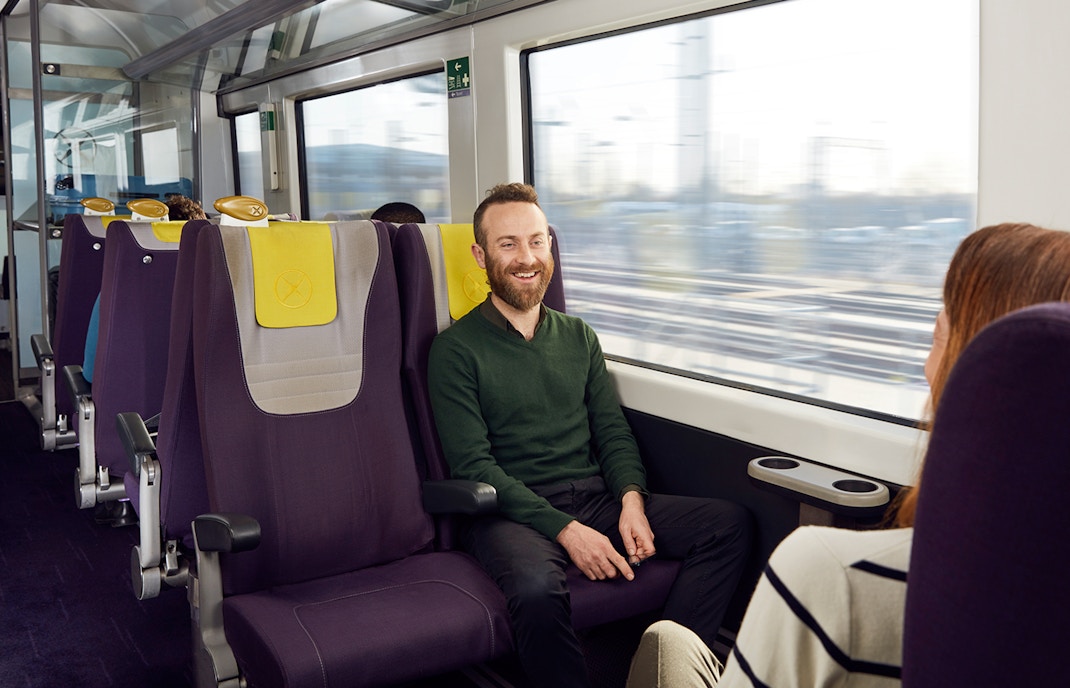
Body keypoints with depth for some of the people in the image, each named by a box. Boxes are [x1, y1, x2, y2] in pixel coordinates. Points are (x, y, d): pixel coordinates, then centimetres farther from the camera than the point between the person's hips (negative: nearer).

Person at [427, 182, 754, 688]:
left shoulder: (579, 337, 17)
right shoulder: (456, 348, 0)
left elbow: (613, 433, 13)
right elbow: (473, 465, -9)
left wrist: (632, 500, -9)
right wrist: (565, 529, -18)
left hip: (597, 498, 6)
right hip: (511, 512, -5)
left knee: (731, 523, -12)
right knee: (537, 590, -39)